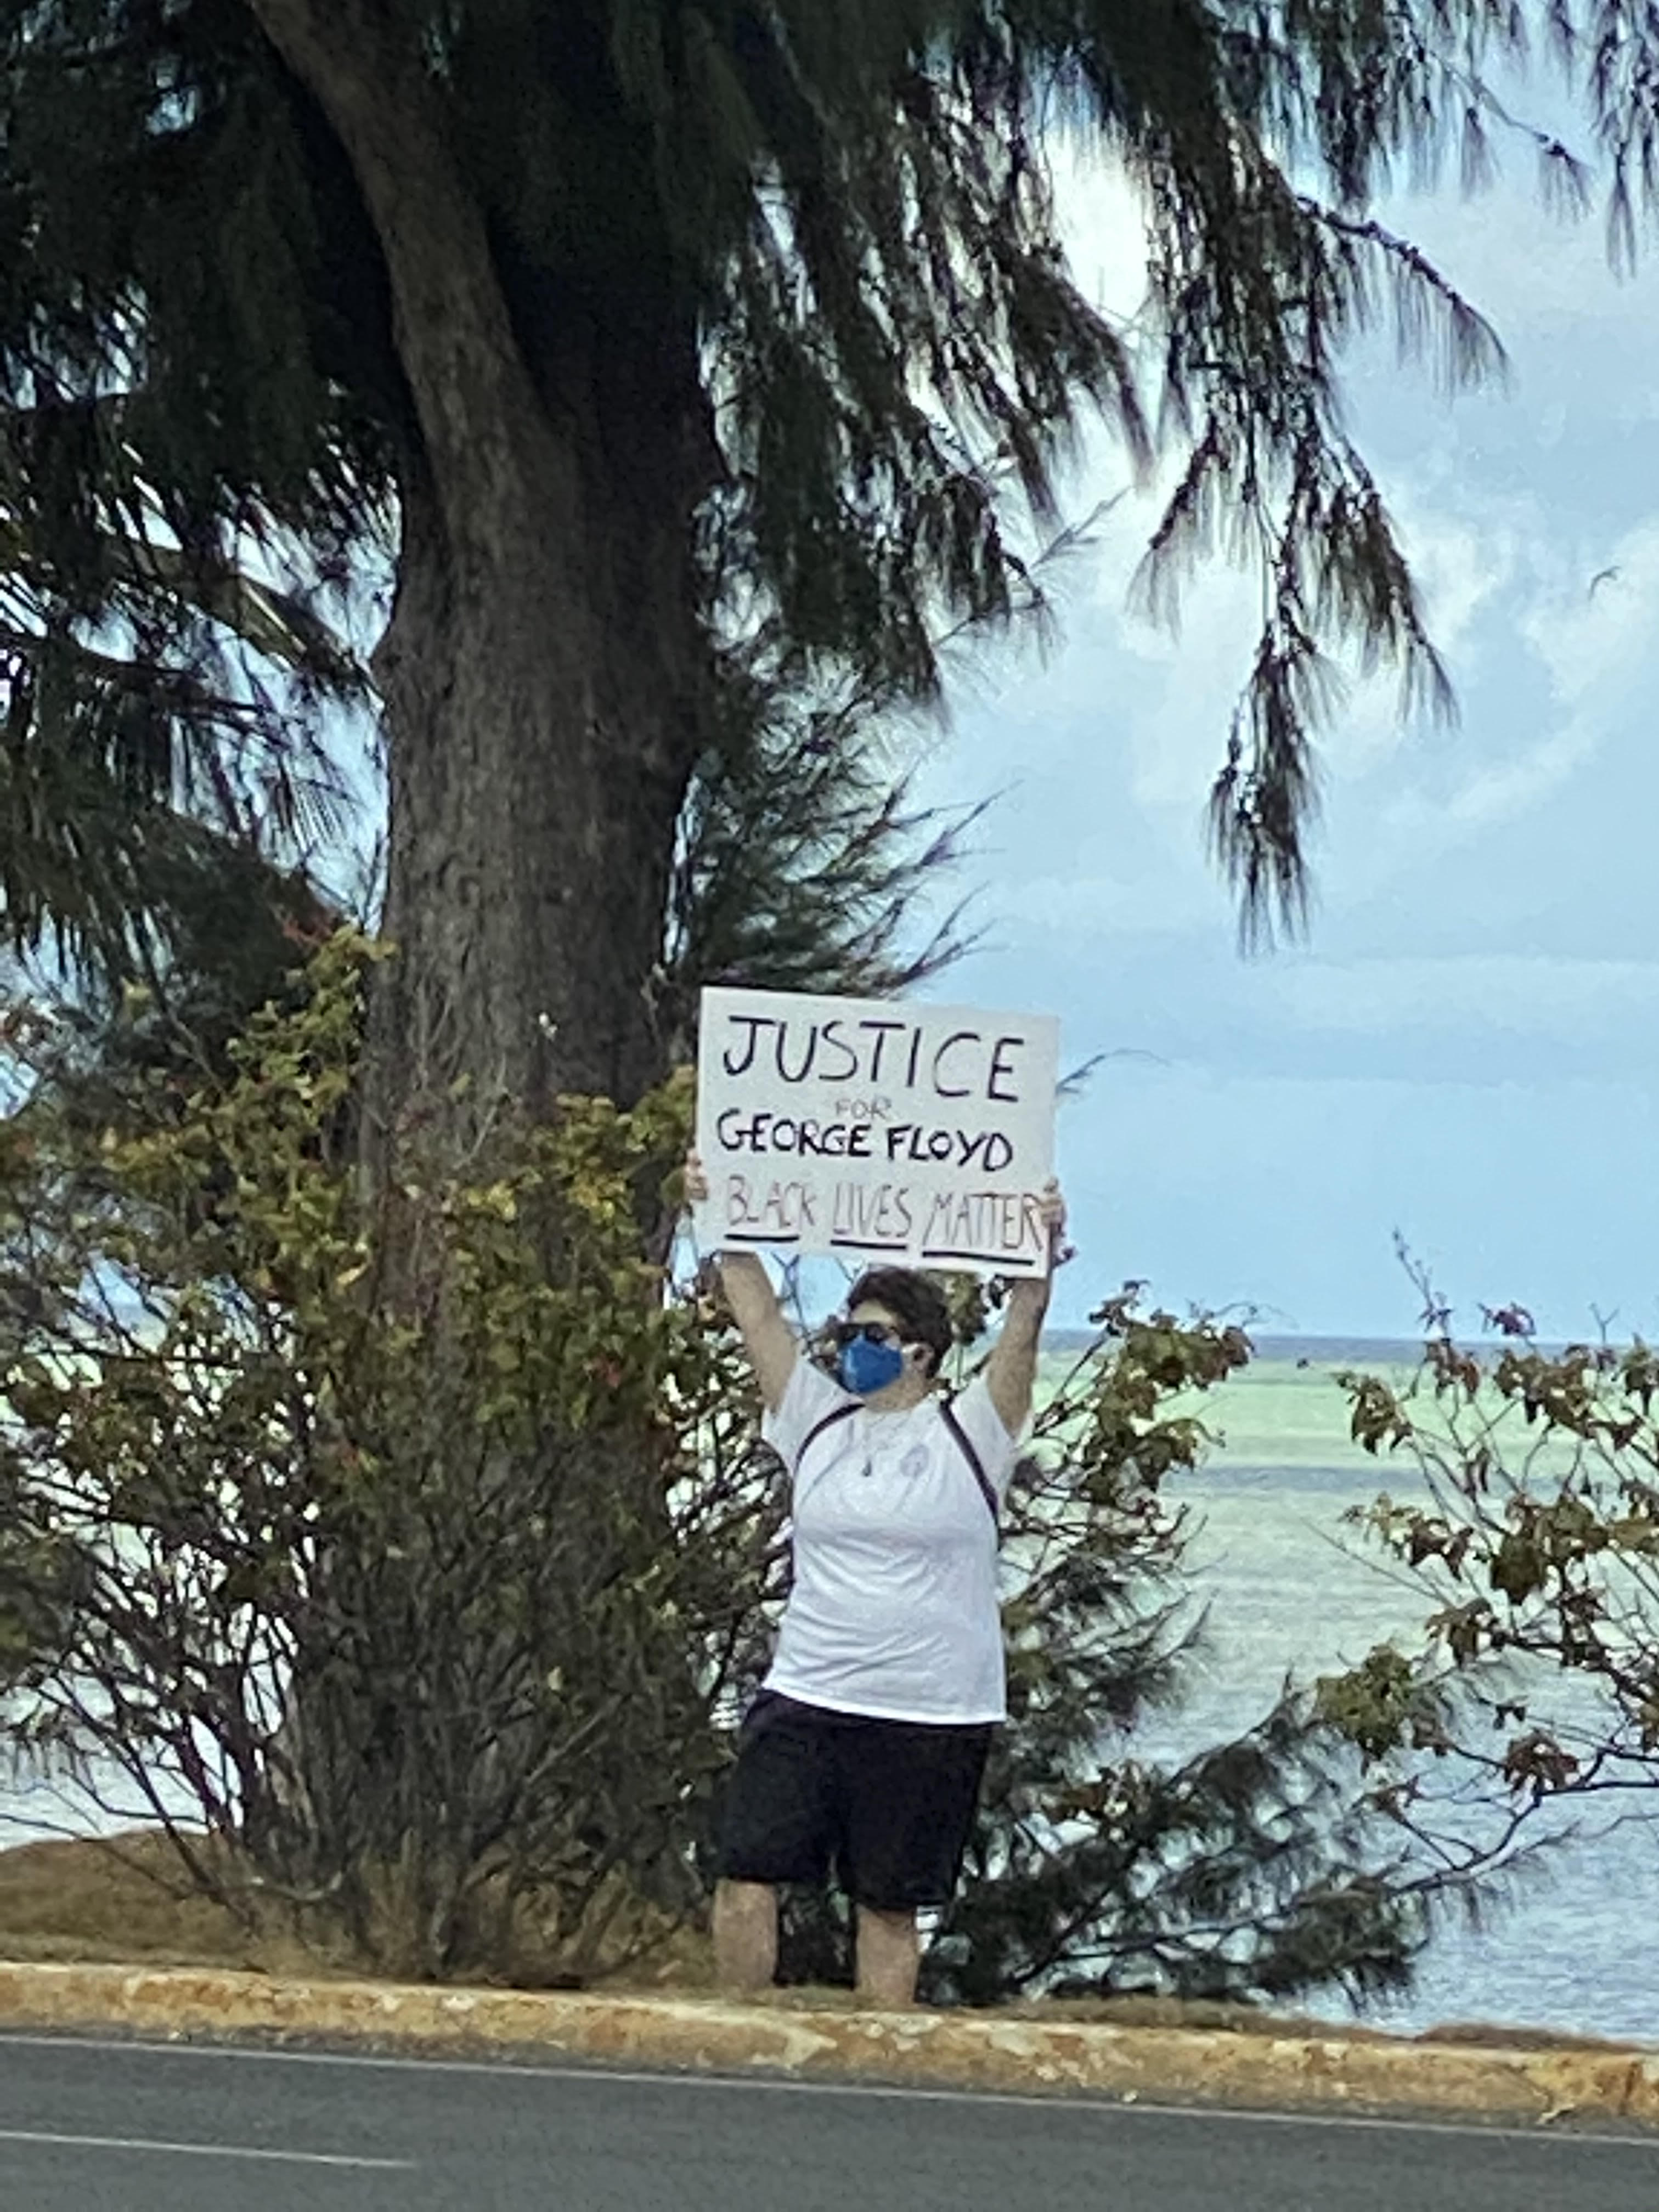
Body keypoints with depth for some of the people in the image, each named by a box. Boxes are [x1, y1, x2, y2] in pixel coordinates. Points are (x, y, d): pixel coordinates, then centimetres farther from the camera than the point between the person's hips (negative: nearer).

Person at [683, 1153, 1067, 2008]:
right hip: (802, 1702, 3)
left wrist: (1039, 1253, -26)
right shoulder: (818, 1423, 9)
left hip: (931, 1720, -3)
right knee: (745, 1879, -5)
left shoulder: (967, 1436, 0)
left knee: (889, 1909, 4)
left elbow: (1022, 1329, -12)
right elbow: (757, 1310, 4)